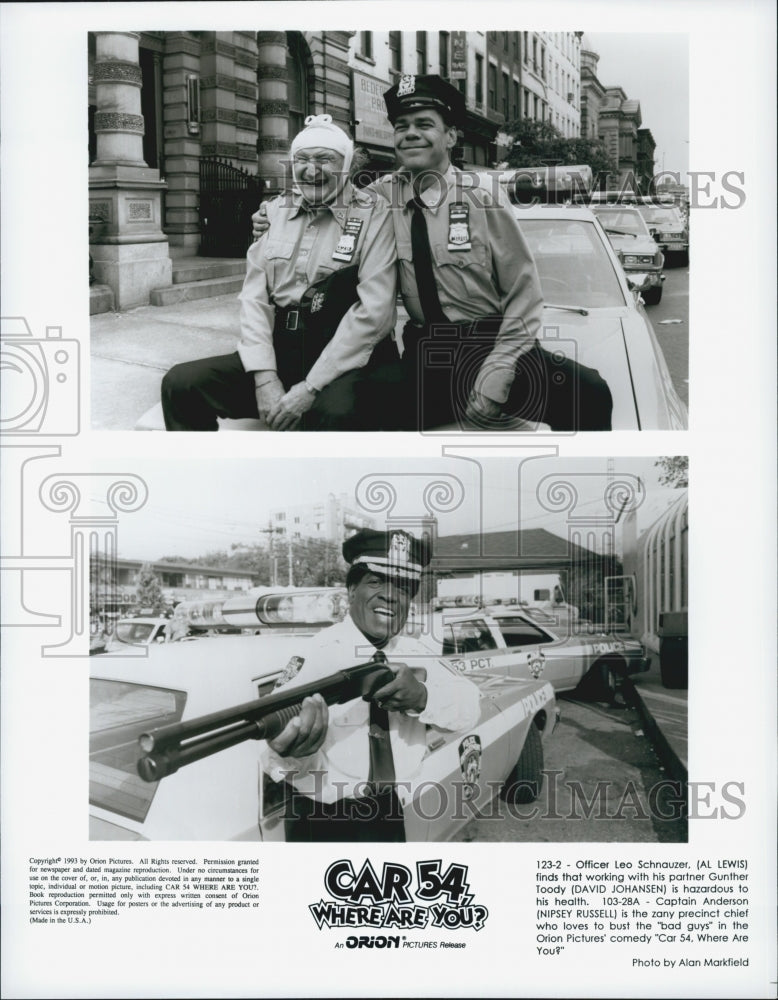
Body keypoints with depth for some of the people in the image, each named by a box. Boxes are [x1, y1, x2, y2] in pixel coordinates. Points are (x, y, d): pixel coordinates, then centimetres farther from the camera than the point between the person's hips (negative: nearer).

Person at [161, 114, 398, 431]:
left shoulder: (373, 214, -2)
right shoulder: (275, 211, 14)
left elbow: (375, 310, -12)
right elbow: (254, 296, 8)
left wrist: (311, 386, -17)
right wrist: (264, 377, -9)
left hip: (342, 362, -5)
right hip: (277, 352, 5)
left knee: (334, 410, -38)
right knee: (180, 384, -12)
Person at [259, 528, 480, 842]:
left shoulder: (415, 653, -3)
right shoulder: (317, 653, -20)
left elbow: (469, 706, -15)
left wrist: (421, 696, -35)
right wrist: (289, 751, -57)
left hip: (387, 811, 5)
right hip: (320, 819, -5)